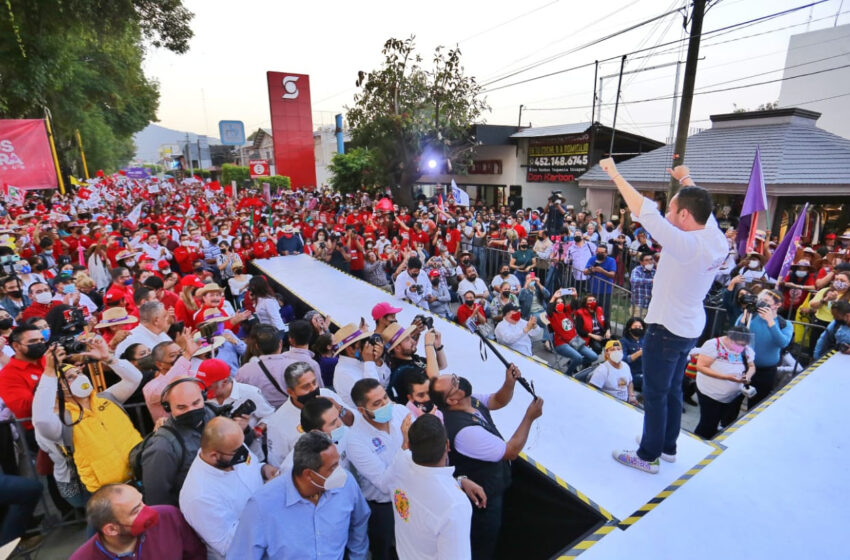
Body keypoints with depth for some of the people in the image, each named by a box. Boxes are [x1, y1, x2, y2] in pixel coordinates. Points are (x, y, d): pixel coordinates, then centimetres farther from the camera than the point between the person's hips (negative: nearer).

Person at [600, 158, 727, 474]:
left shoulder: (687, 245, -27)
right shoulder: (718, 240, -4)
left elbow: (645, 212, -30)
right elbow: (702, 206, 15)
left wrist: (614, 174, -21)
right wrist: (686, 180, 30)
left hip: (667, 329, -9)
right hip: (690, 327, 9)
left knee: (655, 393, 5)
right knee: (673, 389, 21)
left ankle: (648, 455, 19)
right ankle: (668, 445, 38)